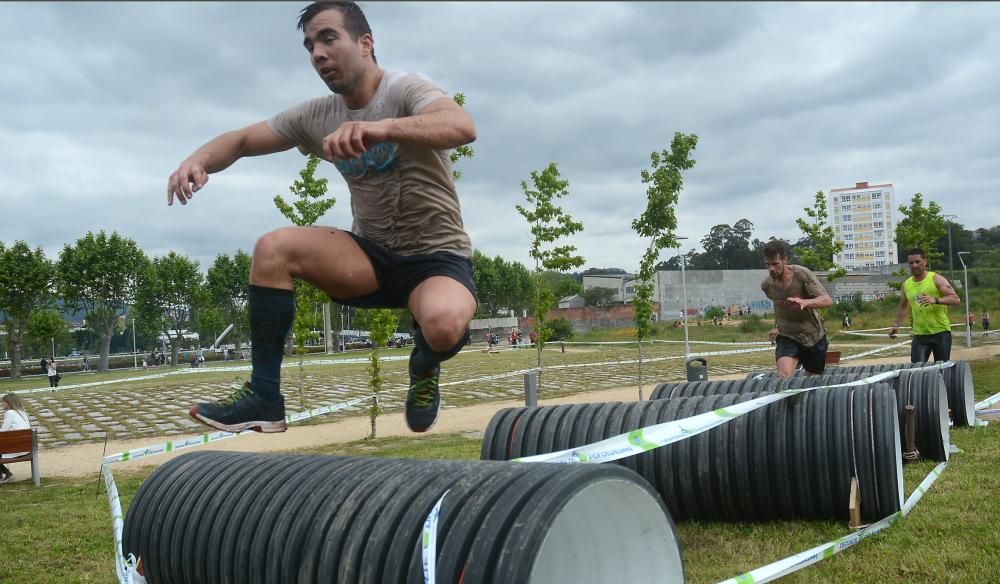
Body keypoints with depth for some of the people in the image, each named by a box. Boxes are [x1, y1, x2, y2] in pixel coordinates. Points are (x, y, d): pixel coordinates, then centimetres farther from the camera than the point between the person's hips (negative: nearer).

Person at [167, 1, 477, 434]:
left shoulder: (406, 89, -14)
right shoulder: (316, 115, 5)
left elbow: (463, 127, -35)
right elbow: (242, 140, 8)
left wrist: (382, 127, -54)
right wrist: (199, 159, -16)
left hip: (436, 256, -5)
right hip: (372, 253, 5)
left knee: (445, 324, -39)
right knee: (274, 247, -18)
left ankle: (424, 371, 1)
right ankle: (263, 397, -10)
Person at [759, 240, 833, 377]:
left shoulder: (802, 274, -18)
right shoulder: (767, 285, -5)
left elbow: (827, 300, -25)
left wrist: (805, 302, -44)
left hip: (814, 336, -1)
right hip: (787, 337, 1)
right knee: (784, 378, -24)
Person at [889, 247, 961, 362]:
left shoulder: (936, 279, -4)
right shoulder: (906, 285, 9)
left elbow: (956, 299, -14)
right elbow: (903, 307, 26)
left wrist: (935, 300, -30)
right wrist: (897, 325, 14)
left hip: (941, 333, -3)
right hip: (919, 335, 3)